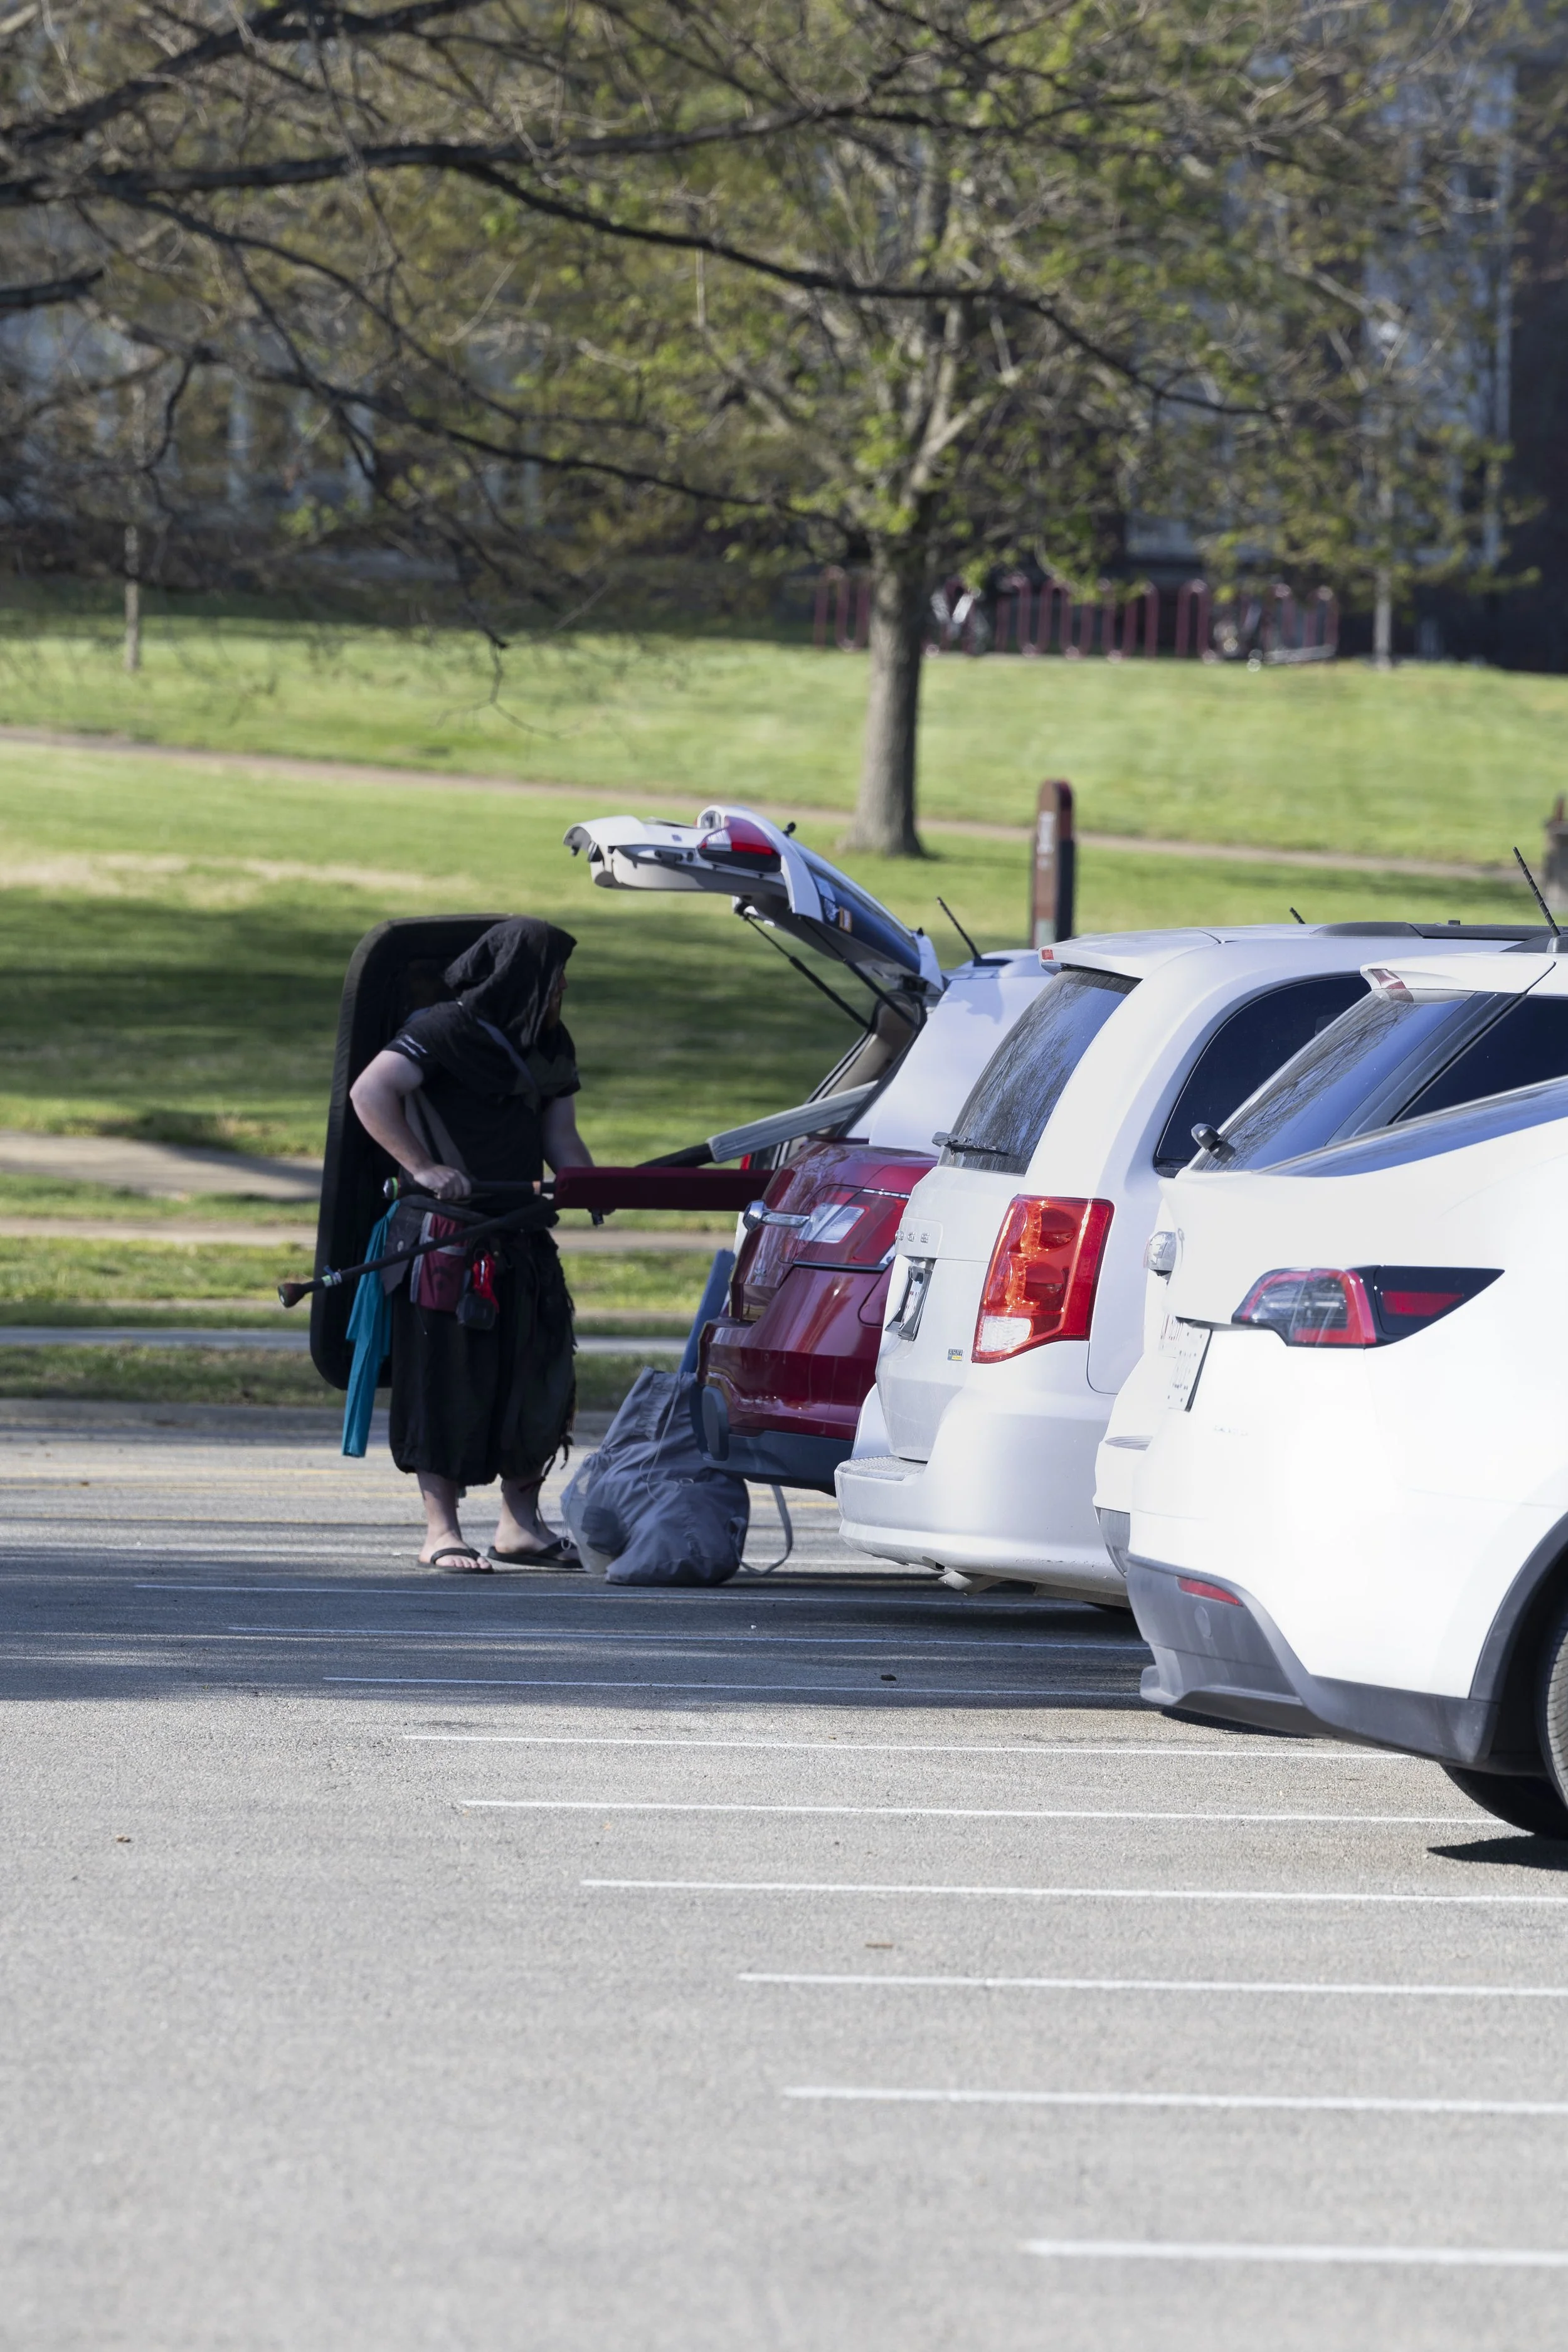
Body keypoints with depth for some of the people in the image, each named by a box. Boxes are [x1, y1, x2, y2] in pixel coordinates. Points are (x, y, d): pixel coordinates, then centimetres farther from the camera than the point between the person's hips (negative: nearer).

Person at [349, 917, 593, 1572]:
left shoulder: (549, 1046, 14)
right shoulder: (445, 1032, -12)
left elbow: (560, 1136, 15)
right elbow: (369, 1092, -21)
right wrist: (422, 1168, -26)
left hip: (518, 1235, 8)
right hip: (446, 1231, -8)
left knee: (537, 1375, 7)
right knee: (446, 1376, -4)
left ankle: (521, 1523, 18)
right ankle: (442, 1530, -1)